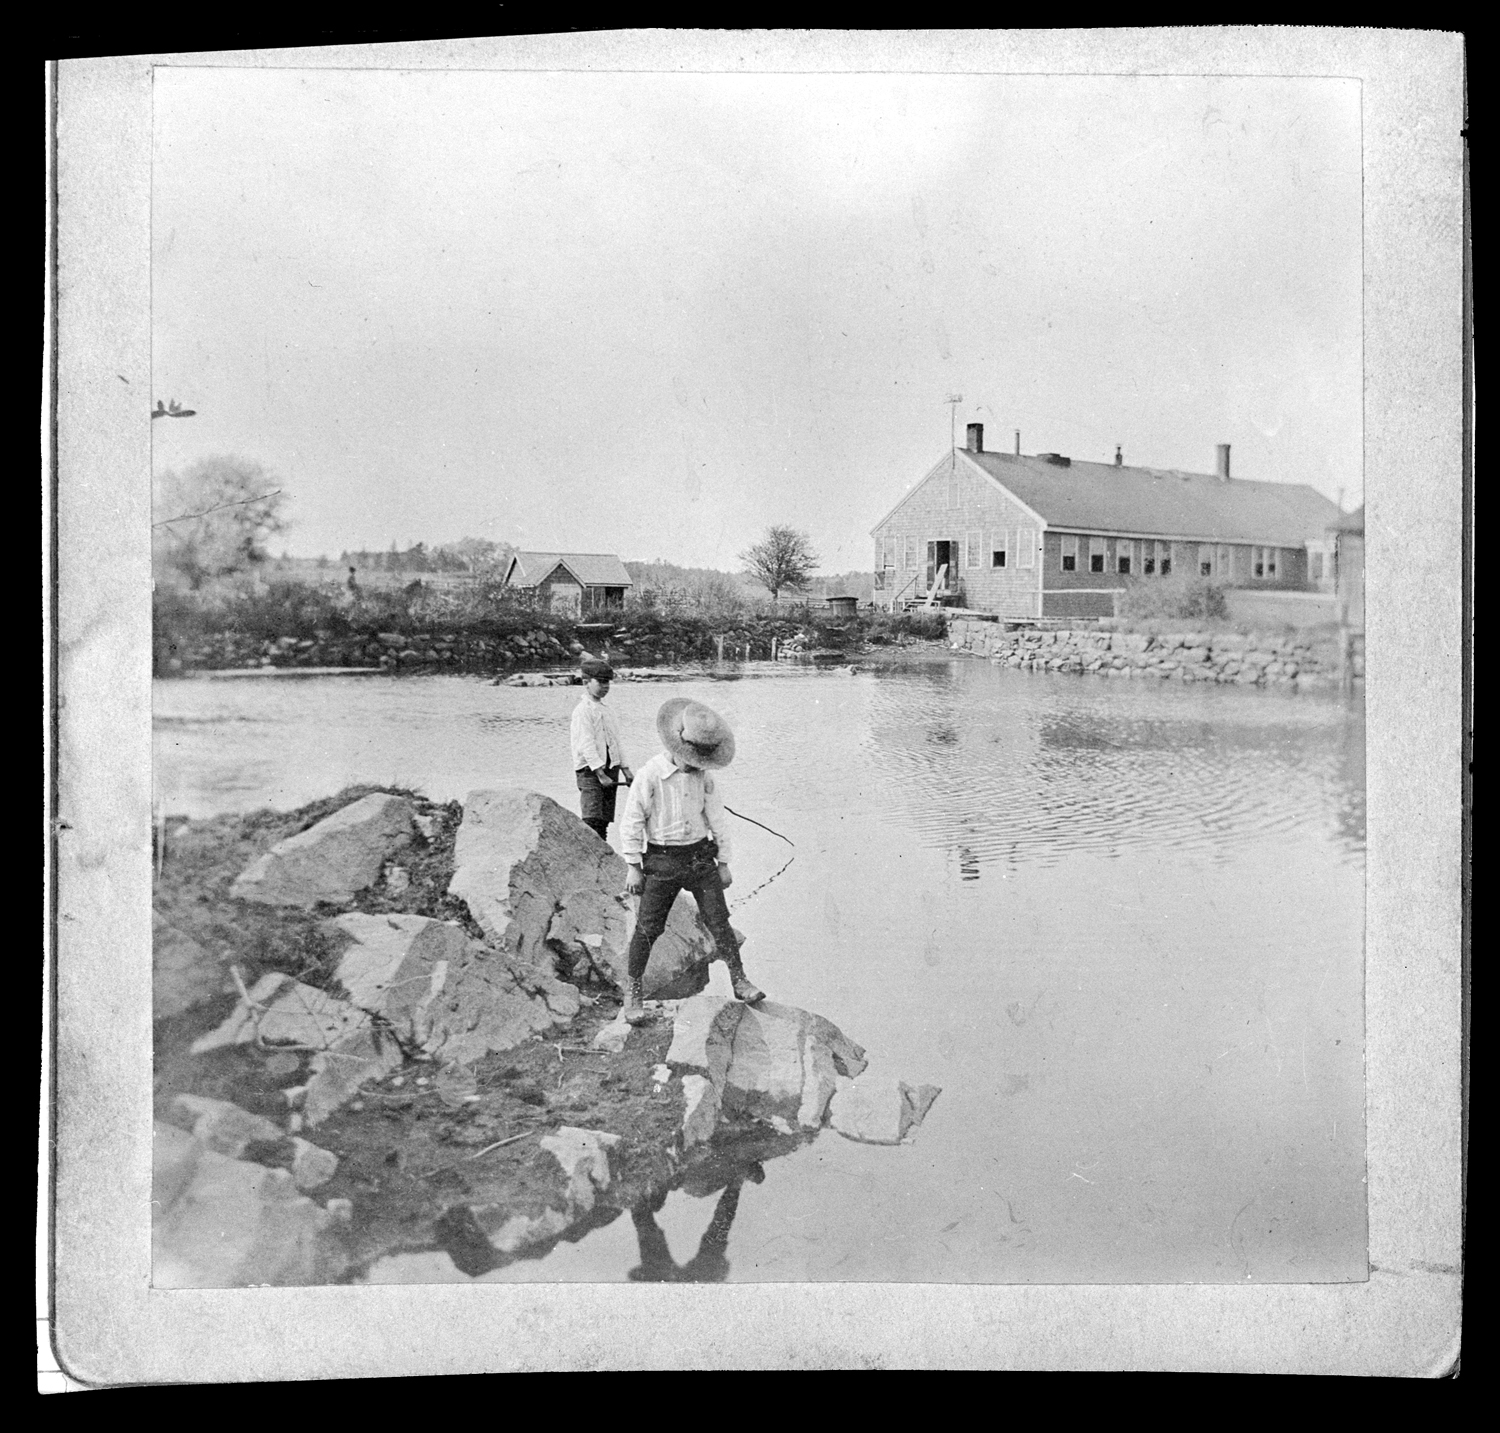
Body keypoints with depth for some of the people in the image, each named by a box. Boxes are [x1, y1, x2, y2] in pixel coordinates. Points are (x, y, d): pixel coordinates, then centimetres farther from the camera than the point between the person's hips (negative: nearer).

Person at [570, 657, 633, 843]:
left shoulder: (606, 711, 18)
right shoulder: (583, 710, -9)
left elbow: (616, 742, 21)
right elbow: (586, 745, -16)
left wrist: (625, 769, 13)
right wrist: (600, 774, -20)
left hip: (611, 771, 8)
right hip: (590, 772, -8)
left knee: (604, 821, 8)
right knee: (592, 821, -16)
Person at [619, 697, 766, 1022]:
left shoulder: (702, 774, 1)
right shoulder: (649, 775, -14)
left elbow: (716, 818, 10)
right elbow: (632, 822, -9)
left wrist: (724, 862, 11)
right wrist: (633, 868, -10)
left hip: (700, 858, 4)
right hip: (662, 861, -4)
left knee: (719, 920, 1)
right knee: (648, 929, -1)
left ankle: (740, 982, 11)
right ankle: (633, 992, 13)